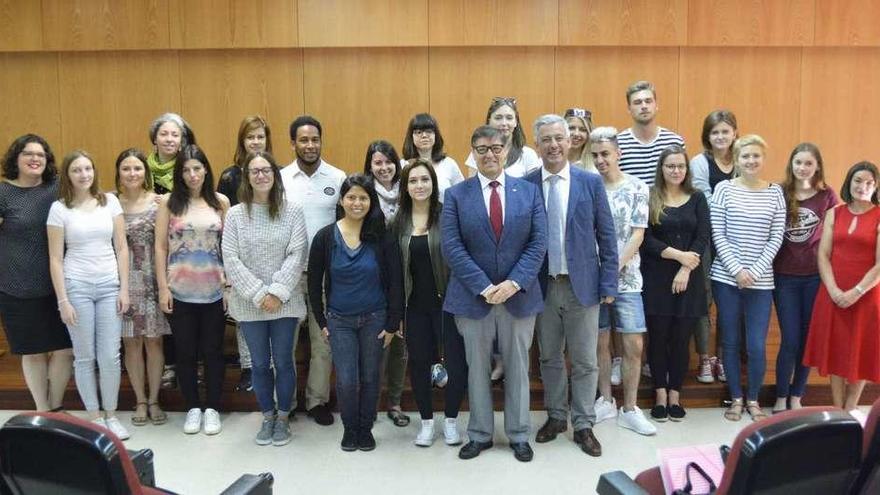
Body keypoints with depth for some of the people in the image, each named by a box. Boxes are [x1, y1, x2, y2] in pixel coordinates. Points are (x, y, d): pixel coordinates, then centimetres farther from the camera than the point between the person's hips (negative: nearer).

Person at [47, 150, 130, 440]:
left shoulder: (110, 201, 4)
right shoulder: (59, 208, -1)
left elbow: (122, 248, 5)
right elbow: (55, 259, -2)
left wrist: (124, 289, 0)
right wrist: (63, 300, -6)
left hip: (109, 286, 1)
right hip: (76, 287, -1)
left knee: (110, 356, 1)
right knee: (85, 357, 6)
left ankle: (111, 415, 18)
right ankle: (95, 416, 21)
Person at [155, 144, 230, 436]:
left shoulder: (221, 202, 3)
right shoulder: (169, 202, 0)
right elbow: (160, 247, 0)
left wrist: (230, 284, -1)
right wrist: (162, 287, -5)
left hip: (214, 291, 0)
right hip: (180, 291, 0)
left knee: (212, 351, 8)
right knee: (185, 352, 9)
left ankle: (212, 408, 21)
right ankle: (192, 408, 24)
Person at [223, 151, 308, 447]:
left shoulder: (293, 212, -2)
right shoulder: (235, 214, 0)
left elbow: (297, 256, -7)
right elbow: (231, 260, -5)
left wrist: (277, 292, -15)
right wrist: (258, 294, -12)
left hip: (285, 302, -1)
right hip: (248, 304, 1)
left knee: (283, 362, 8)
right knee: (260, 363, 12)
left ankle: (283, 418, 26)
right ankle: (267, 416, 30)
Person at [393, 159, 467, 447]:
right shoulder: (398, 223, 3)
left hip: (446, 302, -2)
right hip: (415, 305, 3)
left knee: (456, 362, 0)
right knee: (419, 363, 10)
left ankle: (451, 419, 23)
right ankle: (426, 421, 28)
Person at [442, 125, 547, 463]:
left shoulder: (529, 191, 3)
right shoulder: (456, 195, 0)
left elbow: (539, 243, -2)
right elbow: (452, 247, -8)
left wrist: (514, 283, -15)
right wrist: (484, 287, -16)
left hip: (519, 295, 1)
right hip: (473, 296, -1)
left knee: (518, 367, 11)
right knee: (477, 368, 11)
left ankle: (519, 435, 27)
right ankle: (480, 434, 27)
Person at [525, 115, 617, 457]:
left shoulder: (591, 182, -2)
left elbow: (606, 236, -1)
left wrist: (608, 284, -4)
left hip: (582, 284, -1)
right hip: (542, 285, 1)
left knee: (584, 361, 7)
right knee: (549, 358, 14)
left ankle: (583, 425, 22)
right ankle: (556, 417, 32)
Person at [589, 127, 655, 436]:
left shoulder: (637, 188, 1)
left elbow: (638, 234, -3)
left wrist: (615, 267, -13)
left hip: (626, 278, 0)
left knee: (634, 345, 0)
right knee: (601, 342, 9)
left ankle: (629, 409, 14)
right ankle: (606, 402, 25)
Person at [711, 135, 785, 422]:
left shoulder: (775, 192, 5)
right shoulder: (724, 189, 1)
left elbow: (776, 238, 2)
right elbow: (718, 236, -2)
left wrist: (755, 272, -8)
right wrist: (737, 270, -10)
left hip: (761, 281, 1)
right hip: (726, 279, 0)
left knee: (757, 346, -1)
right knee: (730, 342, 8)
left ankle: (753, 399, 21)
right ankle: (736, 399, 25)